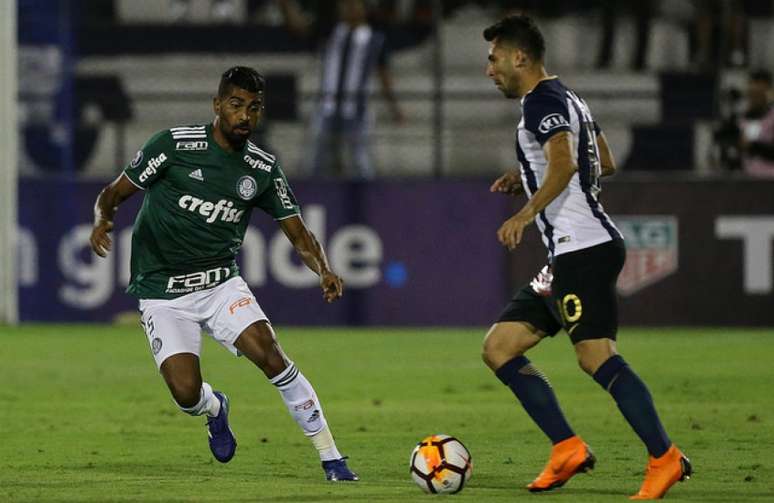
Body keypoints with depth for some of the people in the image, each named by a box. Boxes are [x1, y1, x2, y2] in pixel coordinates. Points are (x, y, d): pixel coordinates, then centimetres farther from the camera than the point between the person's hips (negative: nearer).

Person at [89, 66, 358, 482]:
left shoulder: (263, 168, 1)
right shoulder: (175, 145, -10)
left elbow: (298, 234, 6)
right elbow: (113, 194, -4)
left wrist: (324, 272, -14)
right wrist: (102, 219, -27)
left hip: (221, 283, 2)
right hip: (163, 293, -2)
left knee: (270, 356, -21)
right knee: (187, 394, -17)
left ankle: (331, 459, -11)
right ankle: (214, 408, 24)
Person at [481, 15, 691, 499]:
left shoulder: (542, 101, -10)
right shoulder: (568, 98, 21)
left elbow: (564, 164, -26)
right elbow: (604, 164, 29)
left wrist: (526, 214, -33)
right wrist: (526, 179, 30)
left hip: (584, 250, -11)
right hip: (568, 257, 11)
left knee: (596, 356, -18)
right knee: (499, 347, 9)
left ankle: (665, 459, -21)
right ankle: (568, 449, 4)